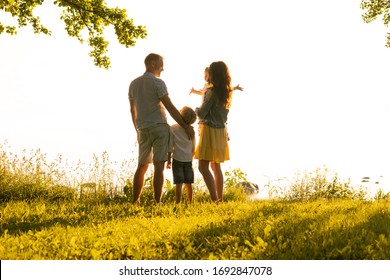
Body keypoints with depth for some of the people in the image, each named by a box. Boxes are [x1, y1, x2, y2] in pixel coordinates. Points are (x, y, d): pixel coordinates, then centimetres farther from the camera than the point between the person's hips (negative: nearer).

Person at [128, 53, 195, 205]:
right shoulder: (158, 83, -8)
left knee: (142, 166, 14)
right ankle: (157, 202, -8)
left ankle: (135, 201, 14)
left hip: (143, 129, 6)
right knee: (159, 166, -6)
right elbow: (170, 107, -12)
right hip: (159, 127, -6)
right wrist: (186, 127, -9)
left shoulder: (134, 84, 12)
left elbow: (132, 110, 18)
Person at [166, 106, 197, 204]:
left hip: (177, 160, -3)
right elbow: (193, 148, 8)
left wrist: (169, 160, 1)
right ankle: (190, 203, 15)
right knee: (188, 183, 11)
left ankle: (178, 203, -8)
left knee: (178, 183, -5)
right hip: (188, 160, 3)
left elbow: (170, 146, -7)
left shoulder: (173, 128, -9)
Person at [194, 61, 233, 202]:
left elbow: (202, 113, -15)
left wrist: (196, 110, 6)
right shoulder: (226, 92, 7)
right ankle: (220, 198, 18)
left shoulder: (212, 91, -16)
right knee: (215, 166, 16)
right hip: (221, 131, 9)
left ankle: (214, 199, -16)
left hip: (210, 130, -9)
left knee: (203, 167, -9)